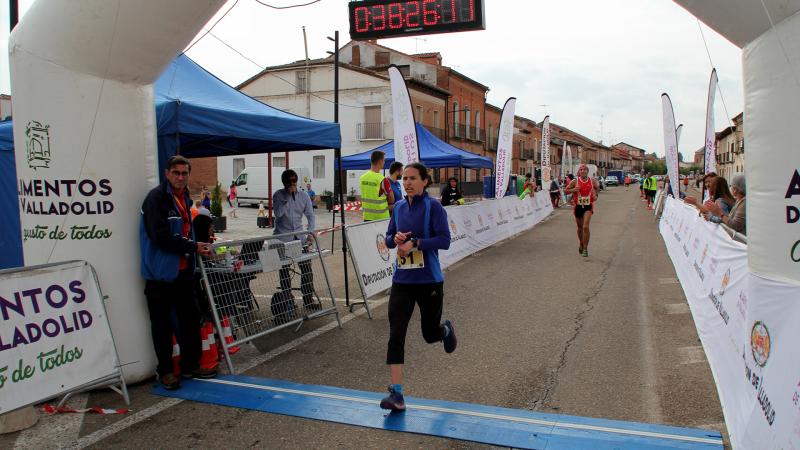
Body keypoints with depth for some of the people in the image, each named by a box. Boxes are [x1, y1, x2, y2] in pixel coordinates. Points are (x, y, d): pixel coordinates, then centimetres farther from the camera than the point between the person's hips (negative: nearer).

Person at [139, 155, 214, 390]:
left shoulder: (184, 197, 13)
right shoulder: (156, 198, -14)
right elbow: (161, 238, -22)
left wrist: (199, 248, 10)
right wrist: (193, 247, -15)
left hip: (183, 271, 8)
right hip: (161, 272, -8)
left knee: (191, 318, 13)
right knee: (162, 324, 5)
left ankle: (191, 365, 26)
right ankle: (165, 371, 18)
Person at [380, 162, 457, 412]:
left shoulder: (433, 207, -9)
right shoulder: (399, 207, 6)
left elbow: (444, 240, -16)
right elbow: (388, 238, 13)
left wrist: (414, 243, -24)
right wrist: (396, 238, -10)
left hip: (429, 281, -4)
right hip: (402, 281, 4)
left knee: (430, 333, 13)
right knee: (396, 335, -6)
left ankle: (446, 329, 51)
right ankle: (396, 394, 0)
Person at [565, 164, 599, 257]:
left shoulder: (593, 181, -2)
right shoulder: (575, 182, -6)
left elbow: (597, 188, 19)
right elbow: (566, 190, 1)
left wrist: (595, 195, 2)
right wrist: (573, 190, -18)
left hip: (588, 207, -1)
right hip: (578, 207, 1)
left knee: (585, 227, -17)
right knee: (580, 228, 14)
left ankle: (585, 248, -9)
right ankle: (581, 245, 38)